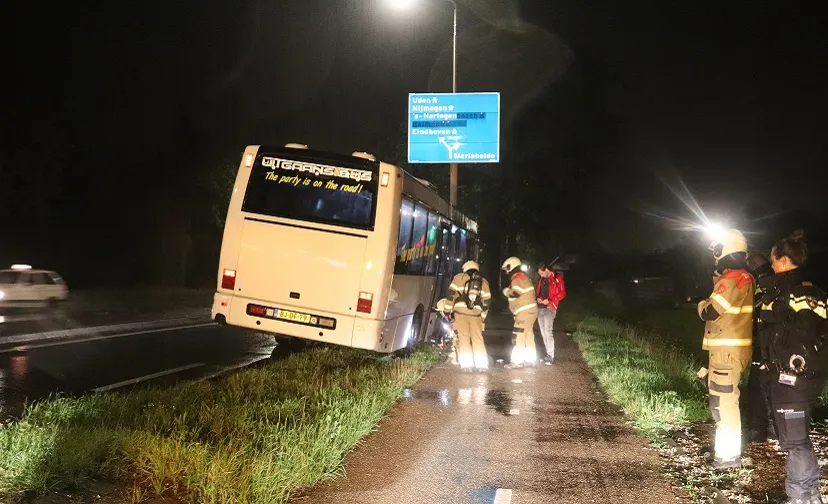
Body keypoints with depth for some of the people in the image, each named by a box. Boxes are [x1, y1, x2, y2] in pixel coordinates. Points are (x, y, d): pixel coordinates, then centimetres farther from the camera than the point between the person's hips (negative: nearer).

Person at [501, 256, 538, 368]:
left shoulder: (517, 278, -14)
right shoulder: (523, 276, 18)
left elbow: (515, 293, -24)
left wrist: (506, 291, -6)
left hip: (525, 312, -11)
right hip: (530, 310, 11)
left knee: (519, 336, -10)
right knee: (528, 335, 15)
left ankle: (517, 361, -11)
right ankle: (530, 359, 21)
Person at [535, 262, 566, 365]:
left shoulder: (557, 278, -6)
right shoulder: (541, 278, 11)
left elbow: (562, 293, -7)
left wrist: (549, 301, -15)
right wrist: (538, 298, 1)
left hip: (550, 307, -7)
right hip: (540, 307, 7)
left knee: (548, 331, -15)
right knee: (543, 332, 8)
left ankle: (551, 357, -13)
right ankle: (548, 355, 17)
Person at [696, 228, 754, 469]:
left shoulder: (731, 280, -19)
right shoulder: (745, 278, 11)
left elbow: (709, 313, -15)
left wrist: (702, 303, 4)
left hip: (727, 349, -10)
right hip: (735, 346, 10)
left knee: (723, 400, -6)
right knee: (722, 398, 19)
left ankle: (729, 455, -1)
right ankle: (724, 444, 30)